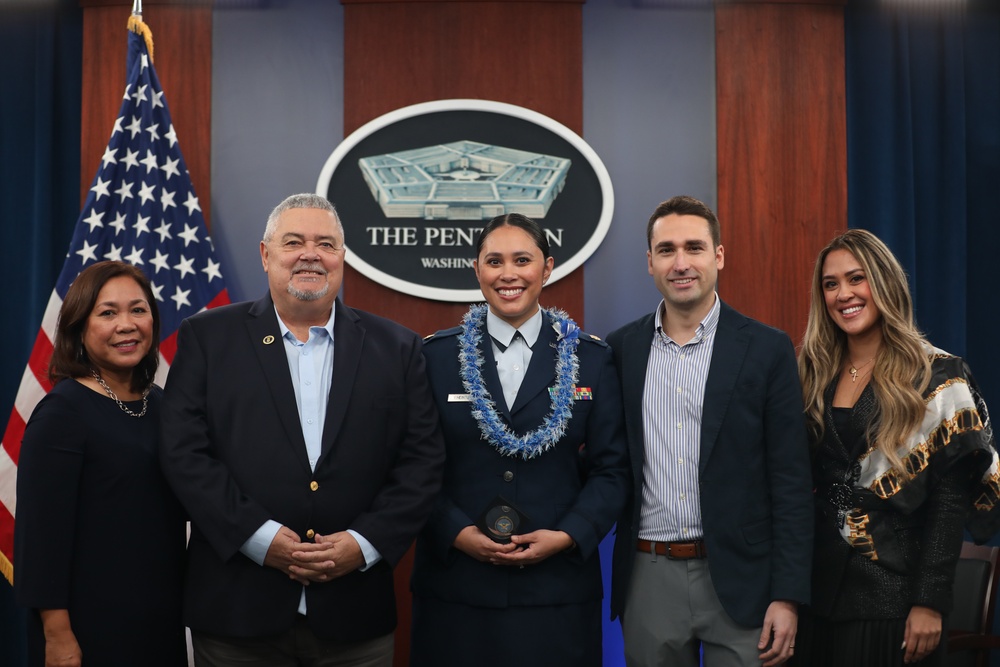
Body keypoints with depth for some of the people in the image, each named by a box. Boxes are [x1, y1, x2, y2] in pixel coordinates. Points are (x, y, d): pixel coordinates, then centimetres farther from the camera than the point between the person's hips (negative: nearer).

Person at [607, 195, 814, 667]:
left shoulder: (767, 350, -3)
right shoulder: (621, 350, 4)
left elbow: (791, 483, -4)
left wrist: (787, 596, -8)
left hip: (739, 578, -2)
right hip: (648, 578, 2)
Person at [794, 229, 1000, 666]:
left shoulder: (936, 377, -6)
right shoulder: (814, 374, 7)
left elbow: (950, 498, -10)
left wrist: (931, 602, -15)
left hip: (894, 592, -4)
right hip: (820, 586, 4)